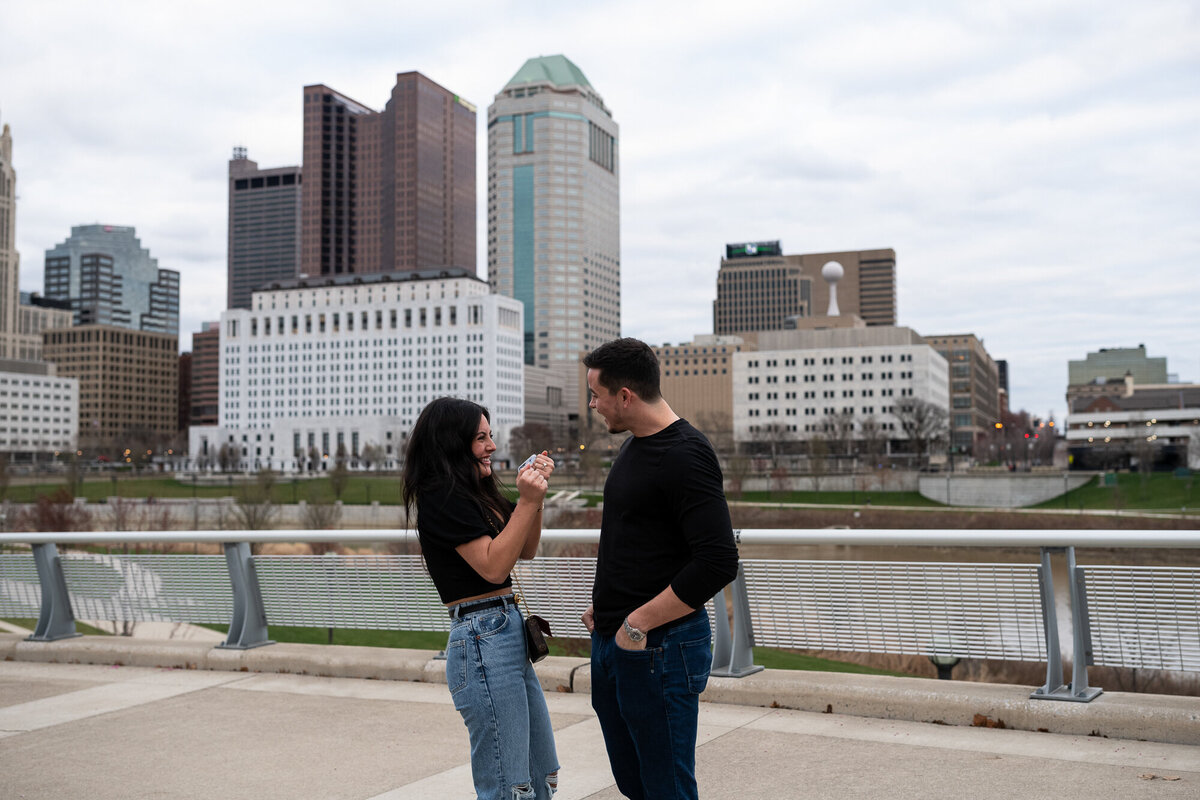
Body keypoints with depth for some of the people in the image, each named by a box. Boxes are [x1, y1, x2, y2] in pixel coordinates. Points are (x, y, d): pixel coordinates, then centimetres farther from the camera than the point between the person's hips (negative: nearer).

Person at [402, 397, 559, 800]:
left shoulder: (474, 493, 14)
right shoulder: (442, 497, -12)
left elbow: (525, 551, 19)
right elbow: (494, 566, -17)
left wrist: (535, 494, 6)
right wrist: (527, 502, -16)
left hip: (509, 634, 10)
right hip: (482, 640, -10)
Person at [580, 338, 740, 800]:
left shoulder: (684, 456, -18)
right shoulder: (635, 445, 12)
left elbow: (718, 562, -25)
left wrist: (639, 623, -20)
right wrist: (606, 603, 12)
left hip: (658, 649, -9)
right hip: (611, 641, 9)